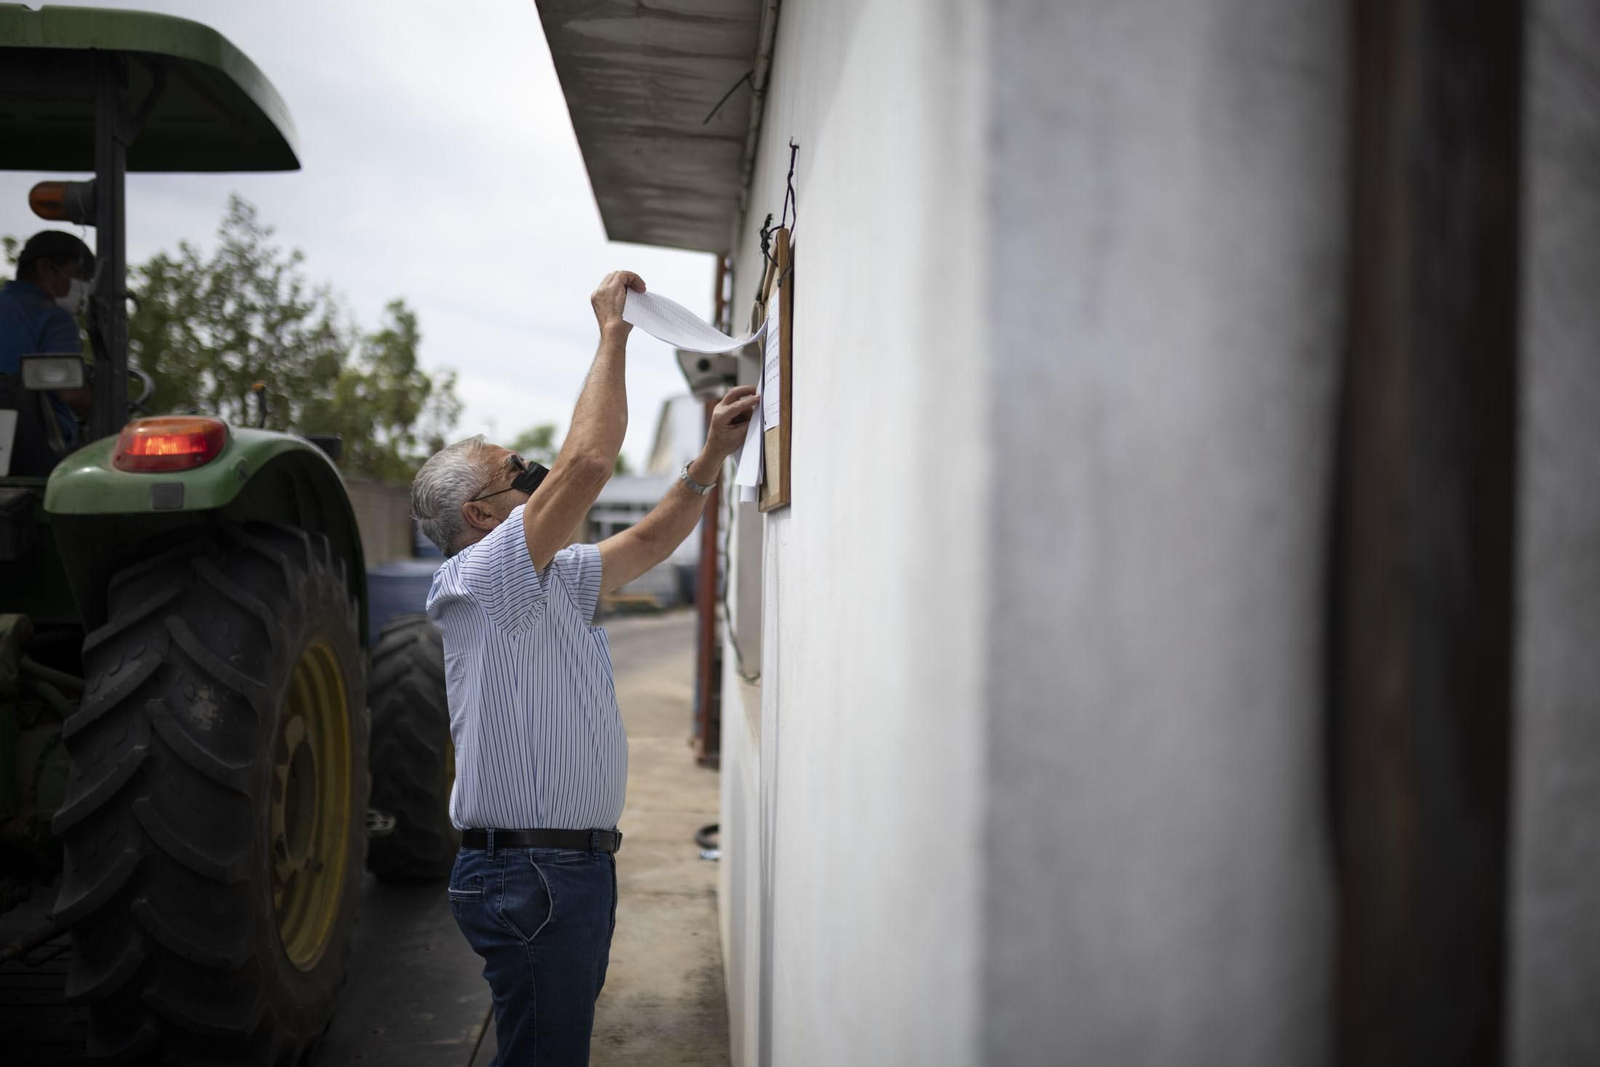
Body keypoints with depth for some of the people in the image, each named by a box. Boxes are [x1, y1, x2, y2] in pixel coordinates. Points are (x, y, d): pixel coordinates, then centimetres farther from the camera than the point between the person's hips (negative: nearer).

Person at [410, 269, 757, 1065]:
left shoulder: (551, 581, 15)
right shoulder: (477, 580, -14)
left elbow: (649, 543, 20)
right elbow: (588, 460, -23)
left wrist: (713, 456, 8)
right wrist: (612, 331, -14)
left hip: (572, 862, 10)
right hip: (527, 872, -10)